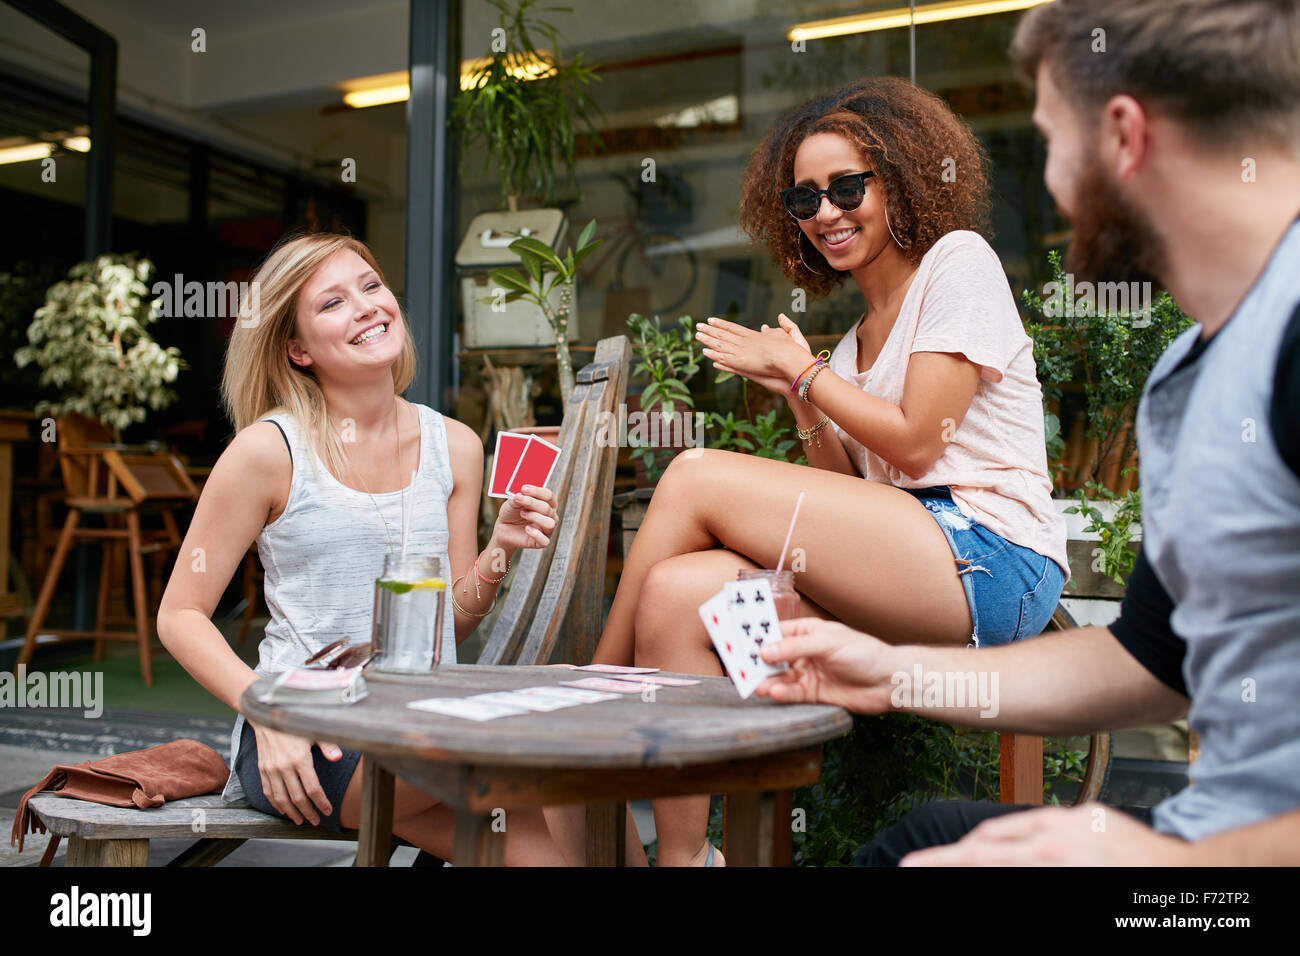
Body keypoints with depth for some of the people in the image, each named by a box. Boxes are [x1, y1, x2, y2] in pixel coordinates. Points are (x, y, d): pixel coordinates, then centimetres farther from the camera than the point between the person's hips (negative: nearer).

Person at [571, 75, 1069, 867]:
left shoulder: (957, 259, 2)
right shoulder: (861, 335, 24)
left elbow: (915, 444, -7)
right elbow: (851, 491, 14)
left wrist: (802, 372, 0)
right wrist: (803, 406, 1)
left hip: (989, 560, -7)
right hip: (907, 562, 7)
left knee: (696, 477, -15)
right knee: (676, 593, -17)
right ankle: (683, 854, -14)